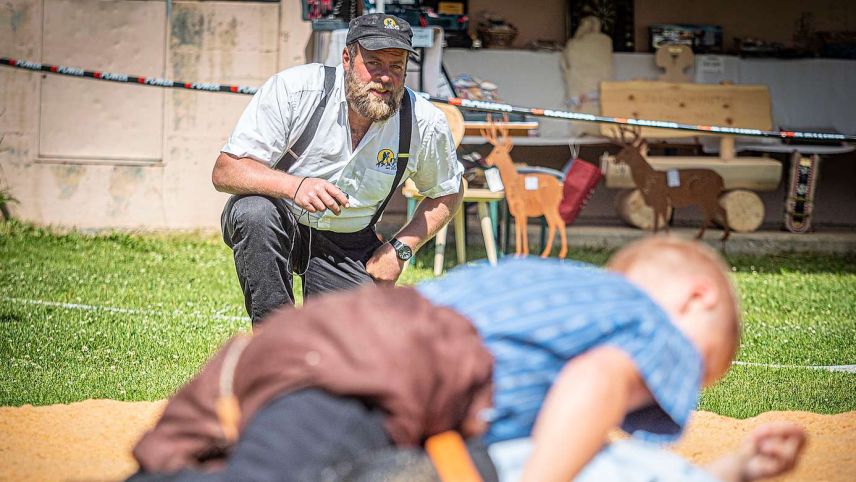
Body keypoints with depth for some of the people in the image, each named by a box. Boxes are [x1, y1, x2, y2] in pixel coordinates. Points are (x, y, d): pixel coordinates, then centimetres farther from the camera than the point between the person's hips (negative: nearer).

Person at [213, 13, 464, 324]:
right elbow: (224, 172, -24)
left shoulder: (426, 124, -12)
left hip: (349, 244, 2)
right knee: (255, 211, -37)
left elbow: (447, 193, 8)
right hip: (280, 223, -2)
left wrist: (400, 249, -5)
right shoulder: (293, 89, -22)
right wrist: (293, 185, -42)